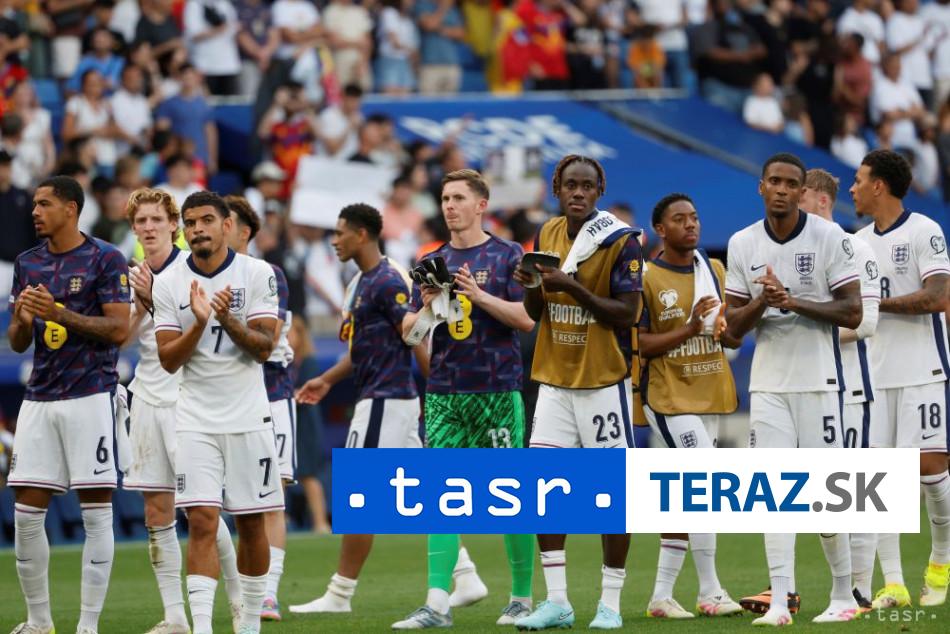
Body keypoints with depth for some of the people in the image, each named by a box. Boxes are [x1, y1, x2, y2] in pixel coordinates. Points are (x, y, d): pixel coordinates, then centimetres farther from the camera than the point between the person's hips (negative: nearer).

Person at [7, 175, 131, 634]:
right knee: (26, 513, 1)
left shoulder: (105, 260, -3)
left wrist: (59, 313, -18)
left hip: (90, 396, -5)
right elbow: (17, 343, 16)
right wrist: (23, 320, -7)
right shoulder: (28, 263, 13)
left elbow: (120, 329, -10)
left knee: (96, 512, -4)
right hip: (40, 399, 5)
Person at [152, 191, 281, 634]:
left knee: (251, 523, 7)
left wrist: (228, 320, -25)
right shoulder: (168, 284, 0)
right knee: (202, 521, -11)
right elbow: (168, 360, -3)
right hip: (196, 420, 0)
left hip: (248, 417, 0)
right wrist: (198, 323, -19)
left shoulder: (258, 274, -3)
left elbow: (264, 348, -8)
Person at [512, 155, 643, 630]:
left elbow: (626, 314, -16)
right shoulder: (548, 236, 8)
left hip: (603, 381, -6)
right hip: (554, 379, 6)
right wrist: (531, 286, -7)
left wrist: (574, 288, -24)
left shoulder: (620, 242, -10)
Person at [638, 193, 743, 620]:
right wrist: (688, 330, -23)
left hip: (710, 395, 7)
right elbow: (637, 343, -12)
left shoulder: (715, 271, 12)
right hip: (670, 397, -7)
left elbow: (735, 338, 14)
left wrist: (723, 328, -9)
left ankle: (662, 595, 13)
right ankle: (709, 592, -8)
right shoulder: (646, 278, -7)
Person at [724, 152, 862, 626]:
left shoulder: (829, 237, -4)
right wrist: (761, 303, -12)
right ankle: (779, 601, -6)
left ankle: (844, 595, 11)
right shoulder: (743, 244, 7)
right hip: (768, 385, 3)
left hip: (817, 381, -3)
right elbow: (734, 325, 9)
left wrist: (794, 302, -17)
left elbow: (852, 313, -7)